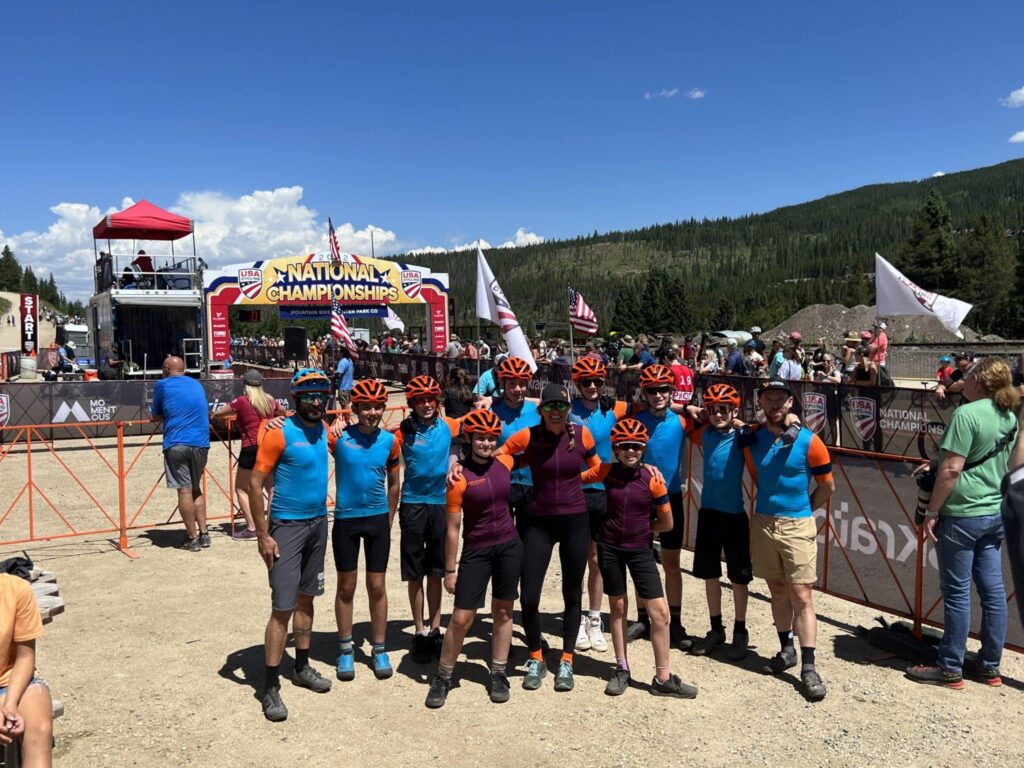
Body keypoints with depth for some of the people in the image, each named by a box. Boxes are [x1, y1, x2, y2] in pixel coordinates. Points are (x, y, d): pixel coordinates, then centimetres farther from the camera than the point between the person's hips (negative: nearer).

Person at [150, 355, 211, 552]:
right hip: (201, 443, 5)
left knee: (184, 490, -2)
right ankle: (204, 534, 13)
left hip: (177, 444, -5)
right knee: (196, 489, 17)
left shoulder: (163, 385, 4)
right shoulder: (197, 385, 18)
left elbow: (156, 417, 11)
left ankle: (192, 538, 0)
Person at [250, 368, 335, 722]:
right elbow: (255, 483, -15)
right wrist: (263, 536, -17)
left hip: (318, 523, 6)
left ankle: (302, 667, 31)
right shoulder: (279, 433, -15)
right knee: (283, 607, -6)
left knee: (306, 599, 17)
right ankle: (270, 687, 5)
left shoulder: (324, 430, 3)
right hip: (286, 527, -6)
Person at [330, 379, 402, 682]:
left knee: (377, 587, 9)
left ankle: (379, 649, 23)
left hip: (378, 520, 2)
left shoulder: (390, 441, -2)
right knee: (346, 588, 10)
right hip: (345, 520, -1)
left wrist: (389, 520, 10)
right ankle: (346, 649, 27)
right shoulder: (338, 437, -10)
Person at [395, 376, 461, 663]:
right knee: (415, 573, 6)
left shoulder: (448, 426, -1)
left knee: (435, 572, 13)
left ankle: (434, 630, 25)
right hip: (413, 504, -2)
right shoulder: (404, 430, -8)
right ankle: (420, 632, 18)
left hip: (441, 502, 2)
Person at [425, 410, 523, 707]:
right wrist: (450, 569, -7)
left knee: (503, 612, 12)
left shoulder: (504, 463, -1)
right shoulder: (460, 478, -13)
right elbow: (453, 528, -9)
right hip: (476, 551, -4)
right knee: (461, 618, -2)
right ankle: (442, 678, 16)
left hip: (509, 546, 4)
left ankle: (499, 674, 27)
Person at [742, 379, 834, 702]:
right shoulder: (752, 440, 3)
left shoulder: (808, 441, -8)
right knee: (778, 591, 13)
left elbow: (827, 486, 2)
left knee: (801, 596, -4)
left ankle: (808, 668, 0)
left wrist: (800, 509, 8)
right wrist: (773, 504, 12)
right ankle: (787, 650, 27)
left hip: (797, 526, -4)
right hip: (763, 522, 4)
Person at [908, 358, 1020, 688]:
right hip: (995, 513, 8)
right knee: (993, 589, 12)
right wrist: (935, 466, 25)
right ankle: (990, 665, 23)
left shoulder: (967, 413, -16)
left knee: (956, 592, 1)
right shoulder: (1009, 417, 9)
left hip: (962, 514, -8)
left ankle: (950, 669, 10)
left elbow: (952, 469, -20)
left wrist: (931, 512, -13)